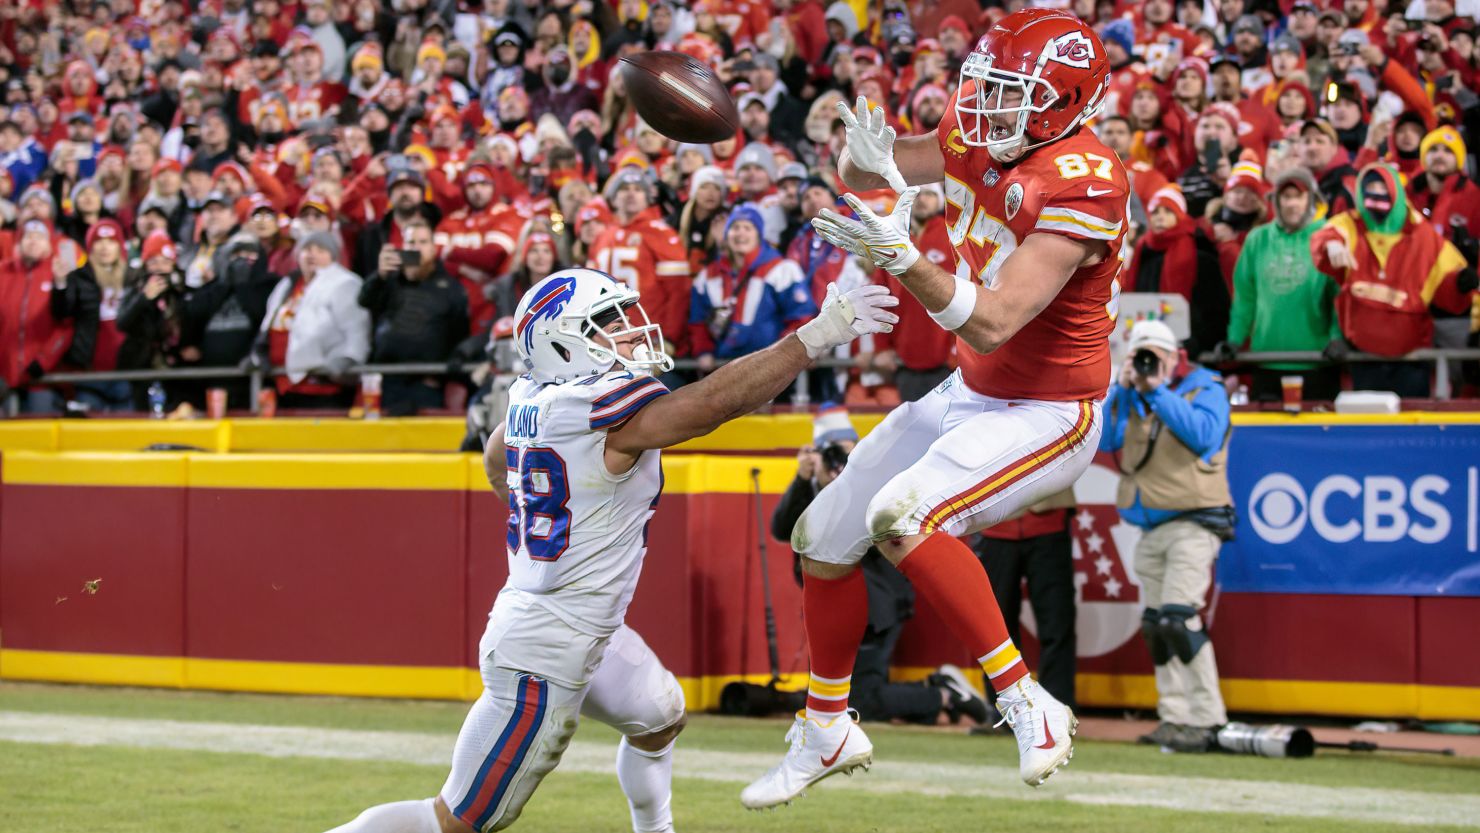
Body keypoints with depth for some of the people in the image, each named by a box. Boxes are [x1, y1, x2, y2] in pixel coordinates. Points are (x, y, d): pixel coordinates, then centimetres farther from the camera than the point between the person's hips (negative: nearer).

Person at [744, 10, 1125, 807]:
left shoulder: (1081, 185, -27)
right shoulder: (974, 141, -4)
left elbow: (993, 322, -33)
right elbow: (860, 172, 9)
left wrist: (900, 255, -43)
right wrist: (867, 150, -14)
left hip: (1047, 413, -9)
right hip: (969, 393, 9)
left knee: (902, 514, -31)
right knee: (823, 536, 13)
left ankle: (1026, 703, -22)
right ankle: (826, 732, 33)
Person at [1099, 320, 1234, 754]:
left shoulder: (1205, 389, -2)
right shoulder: (1131, 396, 14)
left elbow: (1202, 434, -20)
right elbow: (1106, 440, 3)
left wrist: (1159, 391, -18)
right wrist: (1121, 388, -6)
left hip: (1192, 525, -7)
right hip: (1150, 529, 7)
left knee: (1178, 617, -18)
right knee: (1155, 626, 7)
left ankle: (1206, 721, -17)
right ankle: (1174, 718, 13)